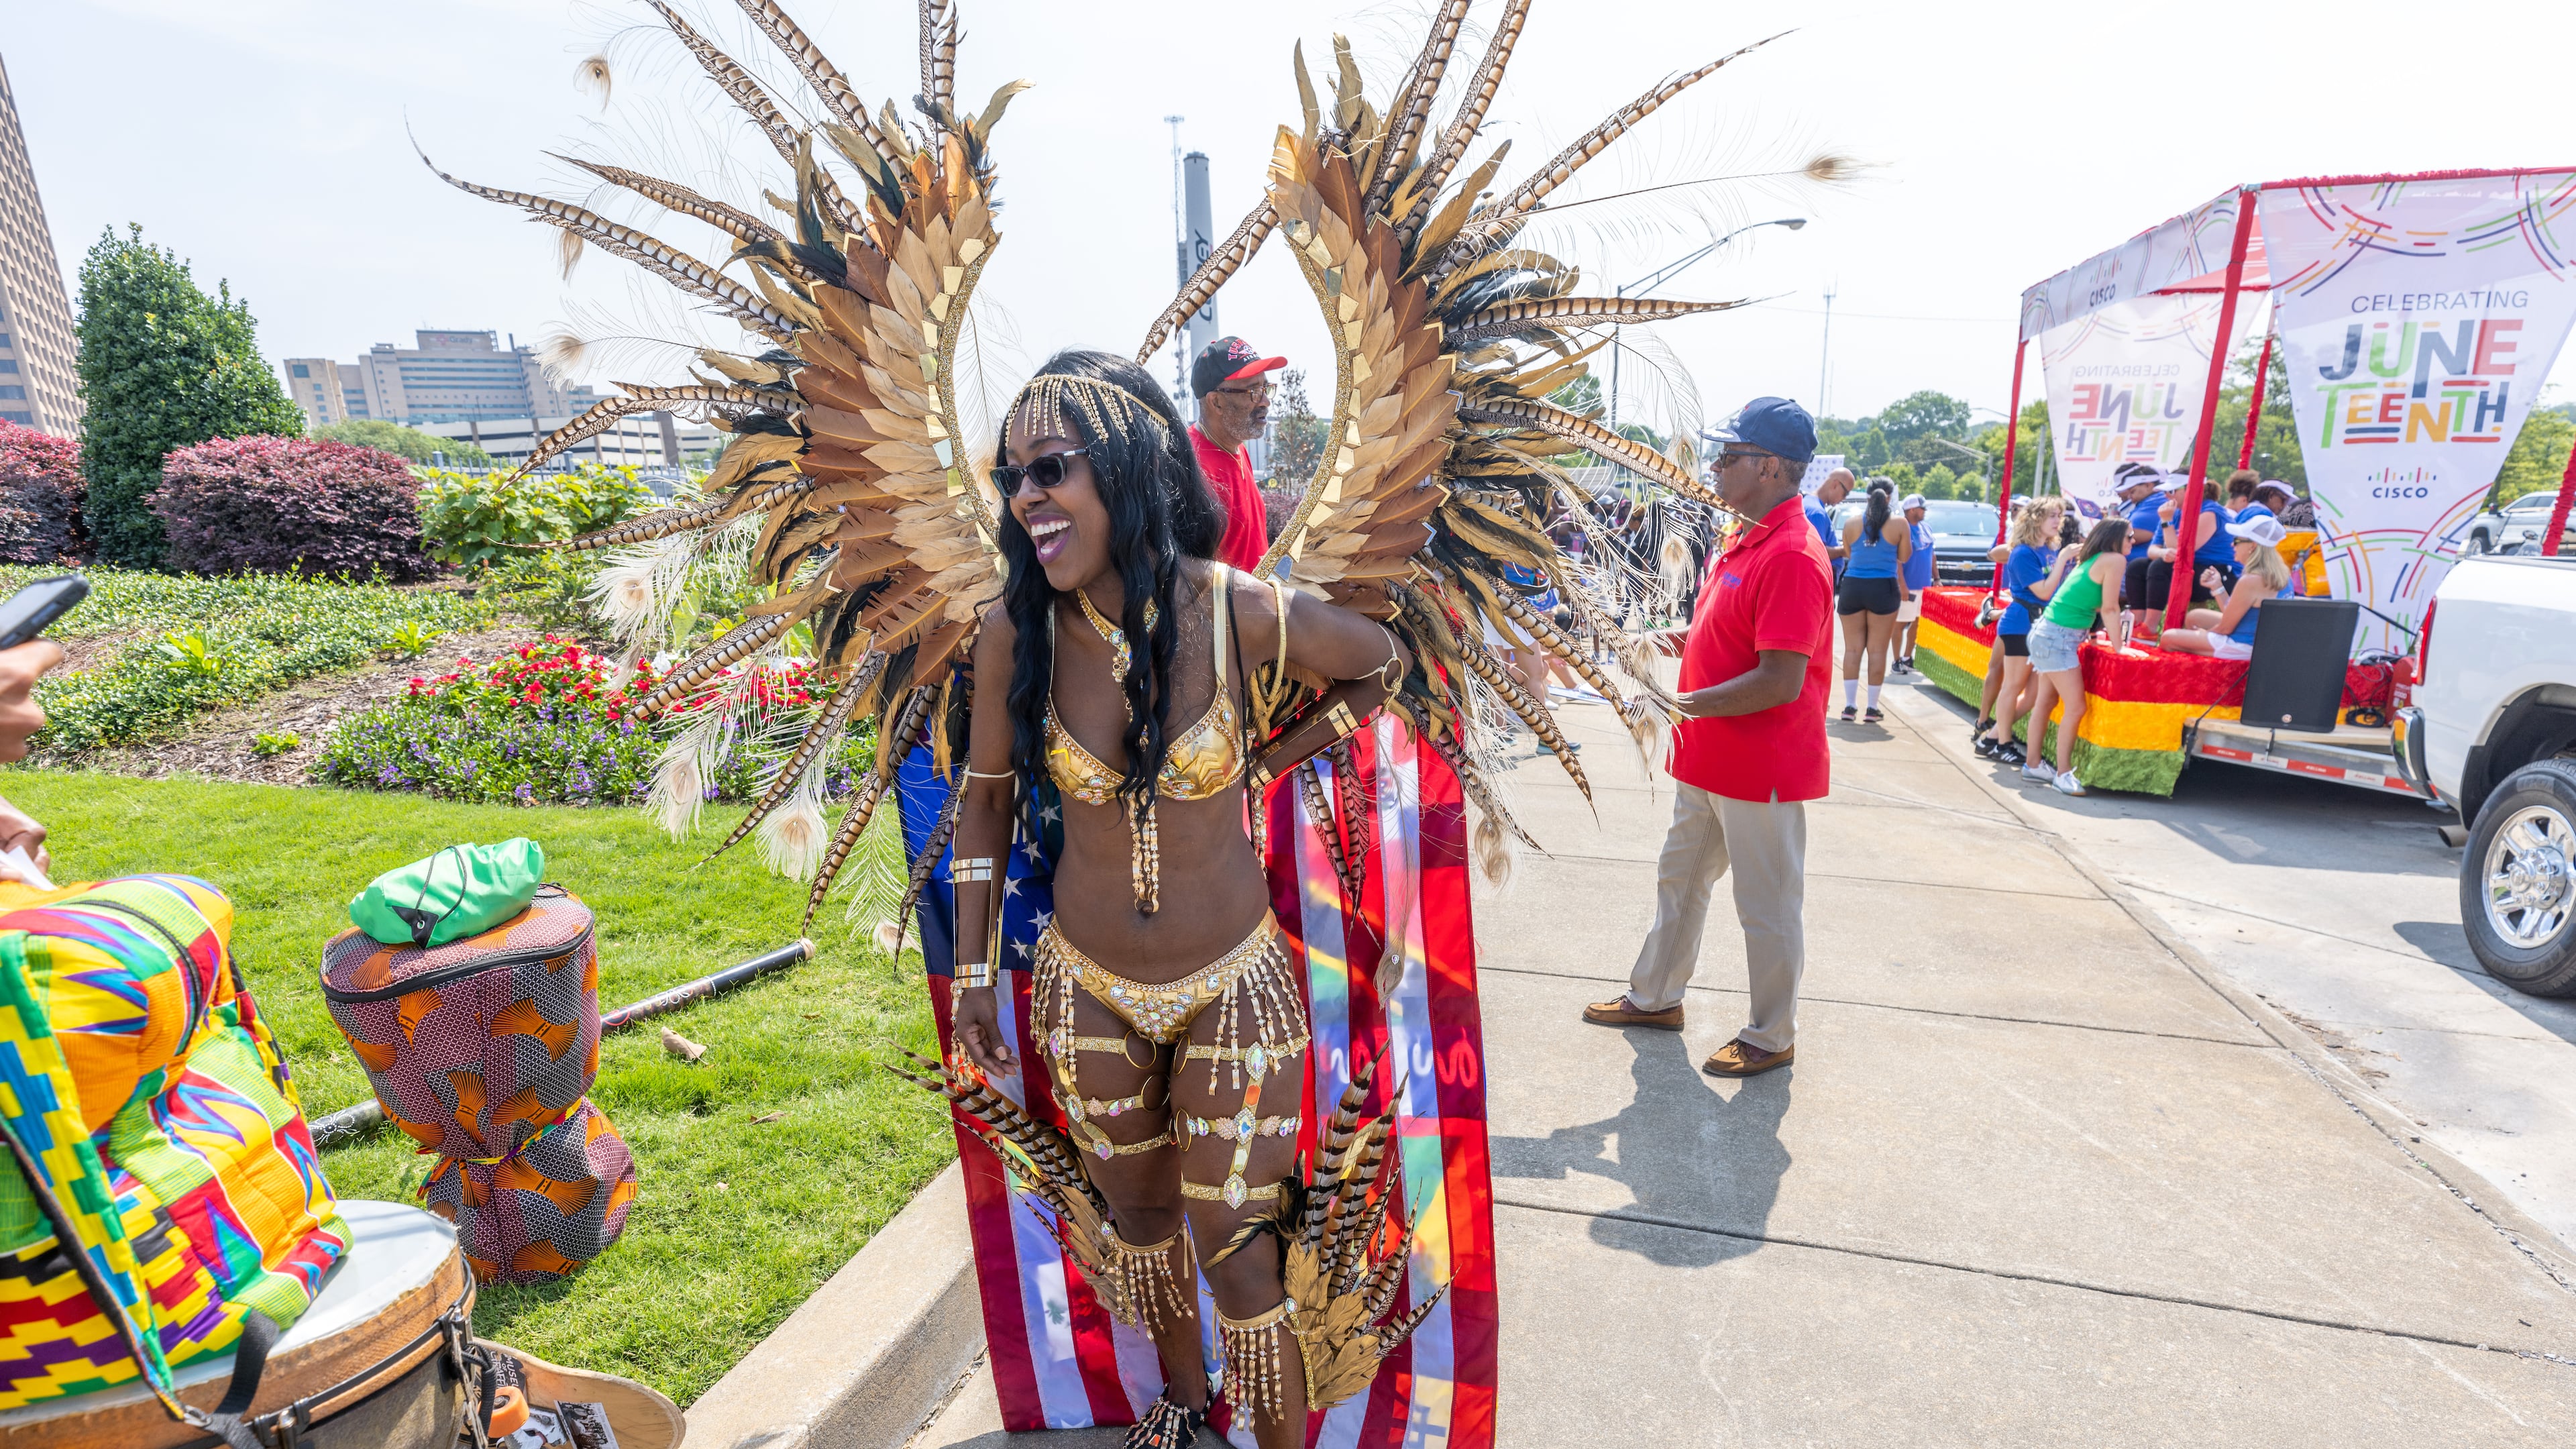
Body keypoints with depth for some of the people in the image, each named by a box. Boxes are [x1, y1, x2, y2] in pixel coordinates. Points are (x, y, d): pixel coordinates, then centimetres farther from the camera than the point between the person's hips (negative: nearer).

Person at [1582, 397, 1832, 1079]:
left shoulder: (1792, 555, -23)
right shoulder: (1745, 543, 9)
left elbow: (1781, 682, -28)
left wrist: (1685, 704, -24)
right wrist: (1676, 642, 5)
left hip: (1762, 771, -10)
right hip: (1709, 759, 10)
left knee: (1769, 908, 7)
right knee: (1679, 880, 21)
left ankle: (1772, 1038, 24)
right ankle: (1654, 997, 37)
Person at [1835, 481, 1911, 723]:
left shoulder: (1852, 524, 2)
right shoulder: (1898, 524, -4)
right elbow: (1904, 557, 5)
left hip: (1852, 587, 2)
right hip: (1883, 589, -2)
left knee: (1852, 649, 7)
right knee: (1878, 650, 4)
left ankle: (1850, 705, 5)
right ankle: (1872, 707, 6)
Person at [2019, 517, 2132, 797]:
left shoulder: (2089, 559, 14)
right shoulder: (2114, 560, -10)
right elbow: (2110, 609, -10)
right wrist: (2118, 647, -5)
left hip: (2050, 634, 10)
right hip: (2058, 638, -10)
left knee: (2046, 701, 14)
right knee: (2075, 707, -8)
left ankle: (2033, 765, 22)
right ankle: (2063, 774, -4)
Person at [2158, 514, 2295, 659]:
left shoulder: (2251, 581, -27)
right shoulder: (2282, 573, 3)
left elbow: (2225, 628, -16)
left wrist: (2203, 633, 4)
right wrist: (2217, 587, 3)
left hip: (2244, 647, -10)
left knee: (2168, 638, -6)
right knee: (2194, 617, 25)